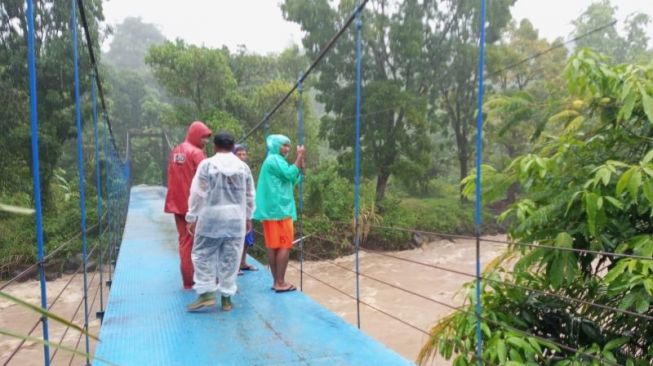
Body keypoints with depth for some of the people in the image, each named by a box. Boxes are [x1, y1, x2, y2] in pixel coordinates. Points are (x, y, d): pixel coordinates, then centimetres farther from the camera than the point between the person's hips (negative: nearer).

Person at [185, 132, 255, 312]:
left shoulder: (207, 164, -5)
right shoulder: (243, 166, 6)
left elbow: (197, 193, -5)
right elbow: (250, 196, 11)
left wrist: (192, 218, 1)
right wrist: (248, 217, 22)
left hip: (211, 217, -3)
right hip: (236, 218, 3)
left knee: (203, 254, 9)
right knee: (230, 258, 7)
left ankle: (206, 294, 3)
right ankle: (226, 297, 12)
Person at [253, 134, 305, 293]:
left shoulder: (274, 160, 23)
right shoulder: (275, 159, -8)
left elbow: (292, 180, 22)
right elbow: (290, 174, -21)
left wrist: (301, 164, 12)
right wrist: (299, 156, -13)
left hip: (272, 209, 10)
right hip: (280, 209, -10)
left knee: (273, 246, 8)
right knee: (284, 245, -7)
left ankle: (276, 281, 12)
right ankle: (280, 283, -6)